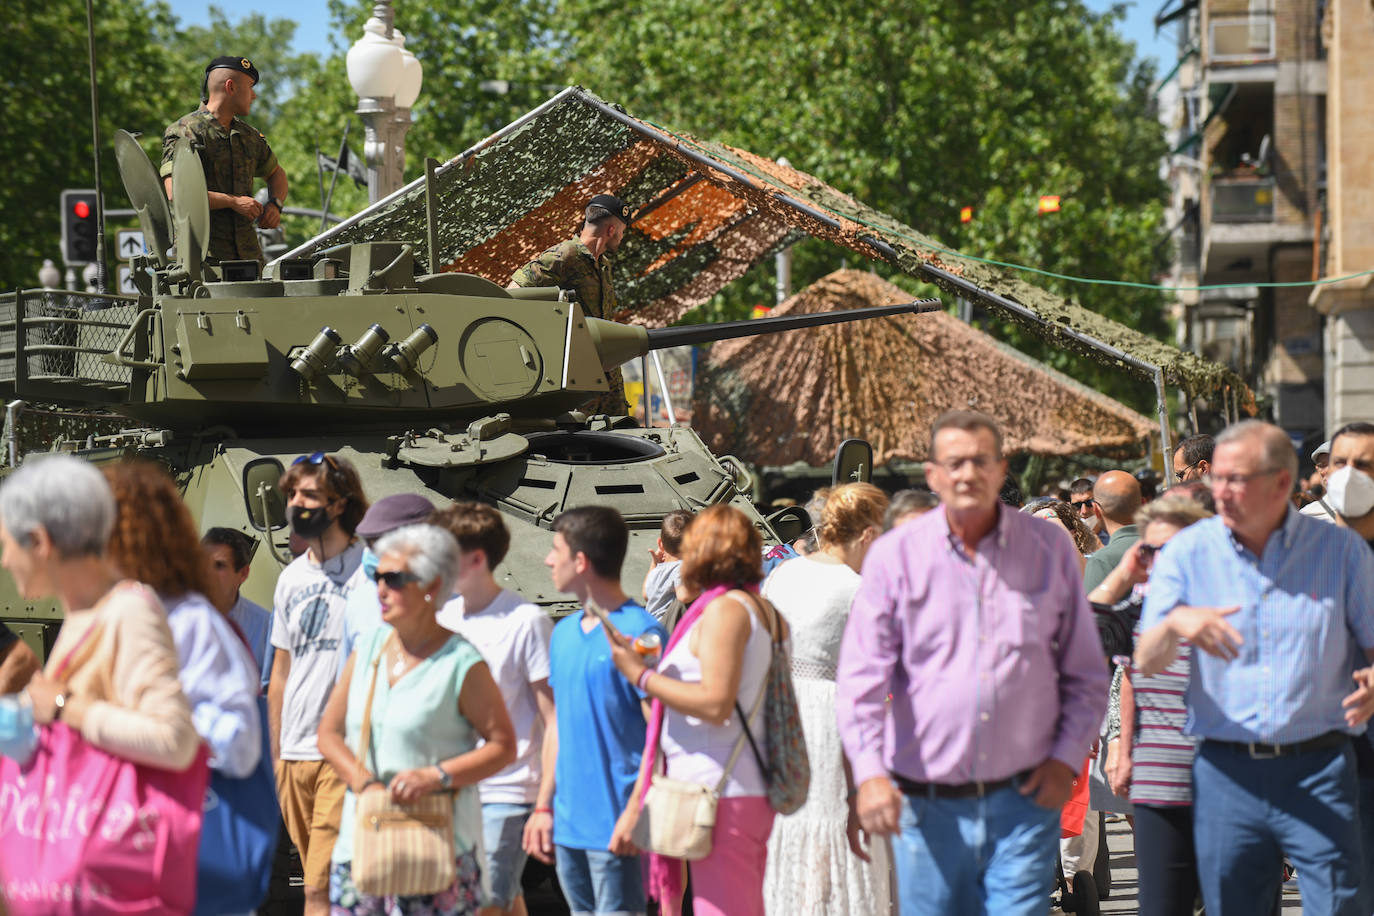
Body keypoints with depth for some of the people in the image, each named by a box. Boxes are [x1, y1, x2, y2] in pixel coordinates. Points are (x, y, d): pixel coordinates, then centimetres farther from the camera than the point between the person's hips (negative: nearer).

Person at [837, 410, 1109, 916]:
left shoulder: (1050, 549, 5)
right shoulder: (895, 556, 0)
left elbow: (1086, 674, 12)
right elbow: (861, 678, -5)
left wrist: (1067, 757, -1)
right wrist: (869, 771, -19)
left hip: (1024, 801, 0)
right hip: (928, 806, 0)